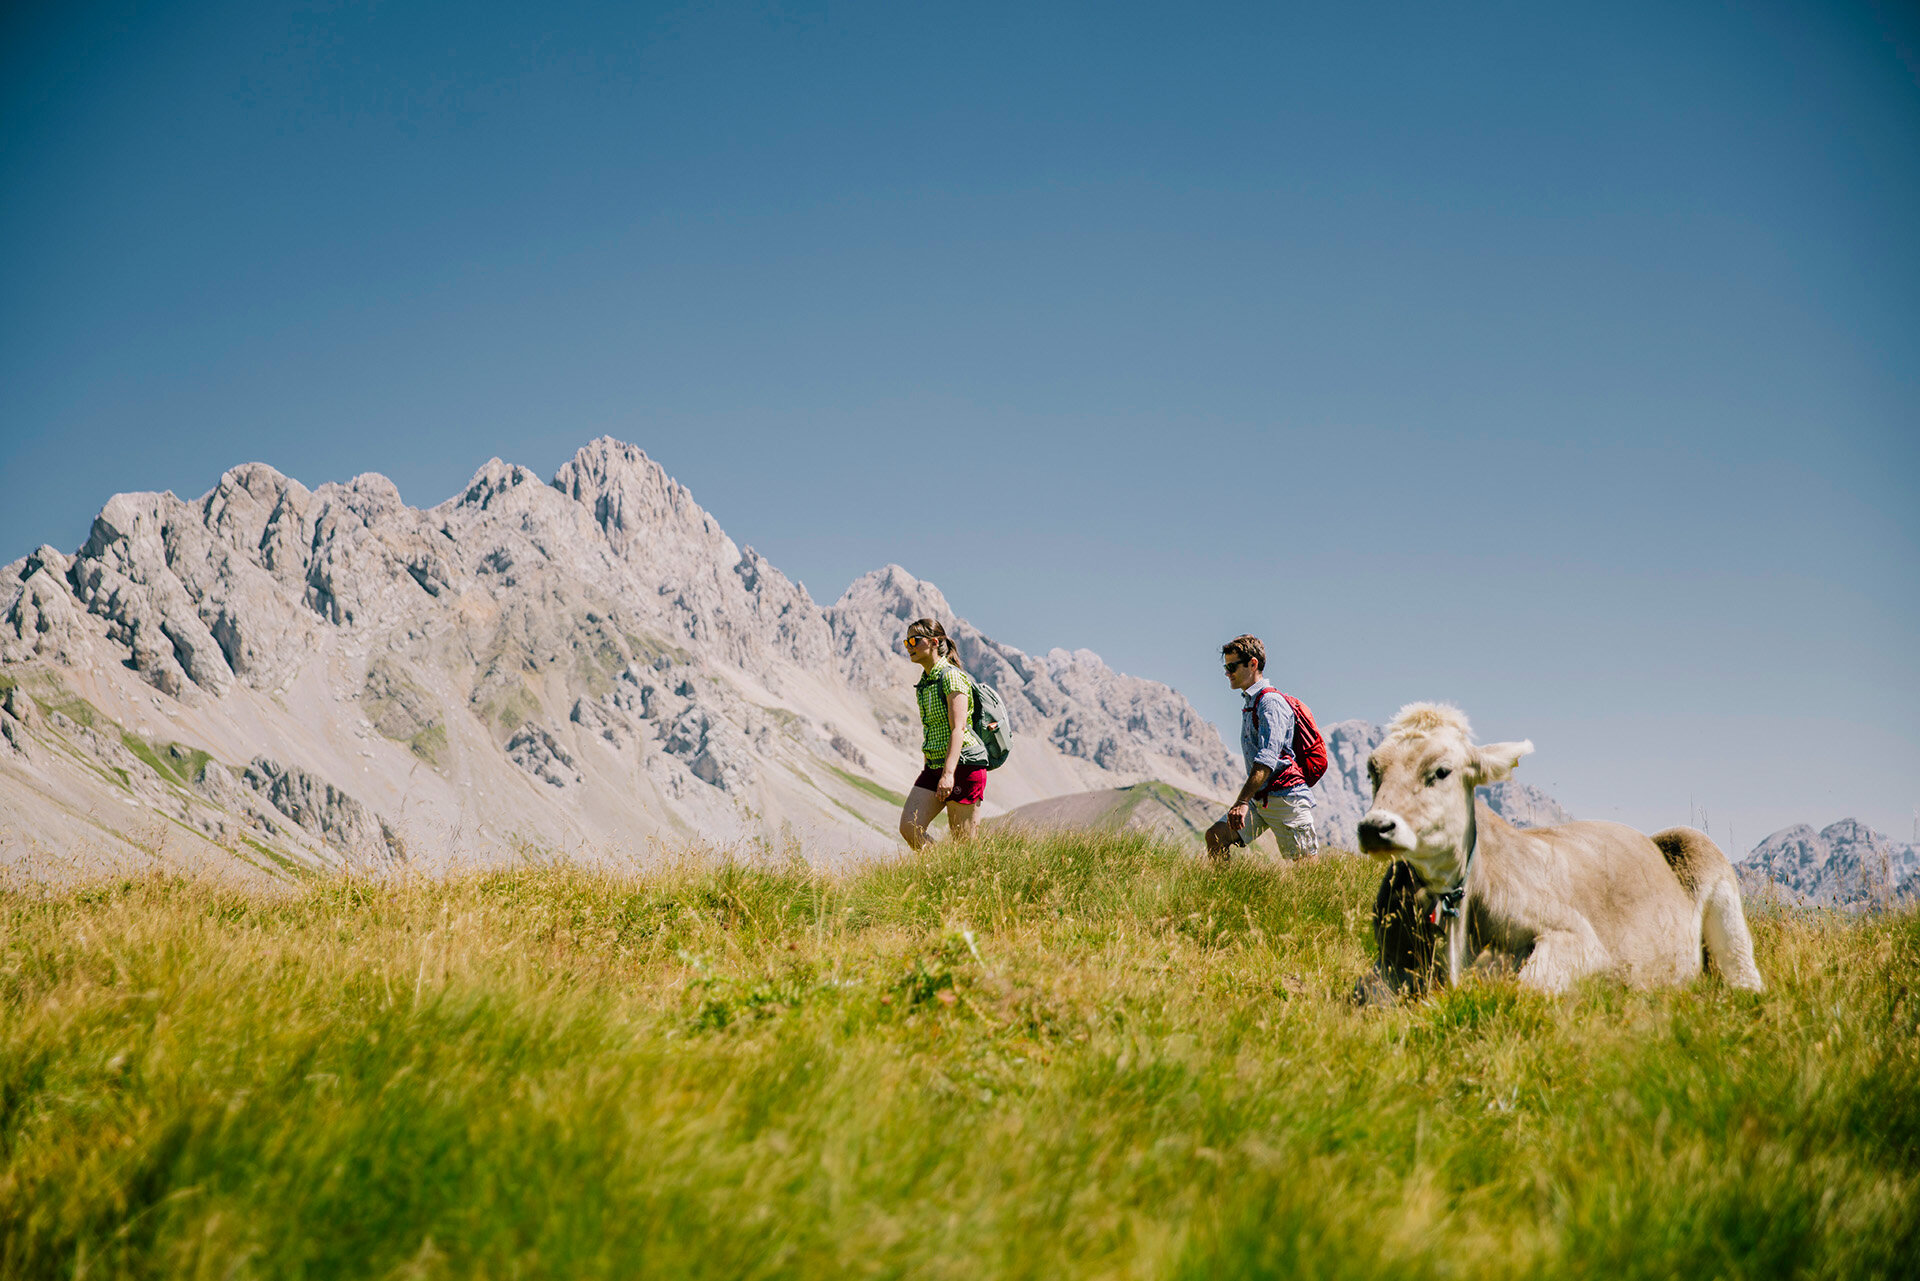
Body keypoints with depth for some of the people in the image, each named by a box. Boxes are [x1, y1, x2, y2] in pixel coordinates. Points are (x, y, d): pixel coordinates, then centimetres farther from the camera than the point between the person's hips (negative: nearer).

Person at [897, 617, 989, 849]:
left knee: (963, 844, -5)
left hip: (964, 765, -8)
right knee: (909, 828, -8)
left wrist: (948, 773, -29)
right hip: (934, 766, 8)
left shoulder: (952, 677, -11)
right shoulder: (924, 684, 16)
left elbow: (958, 729, -20)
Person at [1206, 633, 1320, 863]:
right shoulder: (1251, 702, 18)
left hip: (1285, 798, -9)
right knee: (1216, 836, -10)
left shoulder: (1270, 702, -13)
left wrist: (1242, 802, -33)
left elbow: (1267, 759, -25)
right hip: (1260, 799, 9)